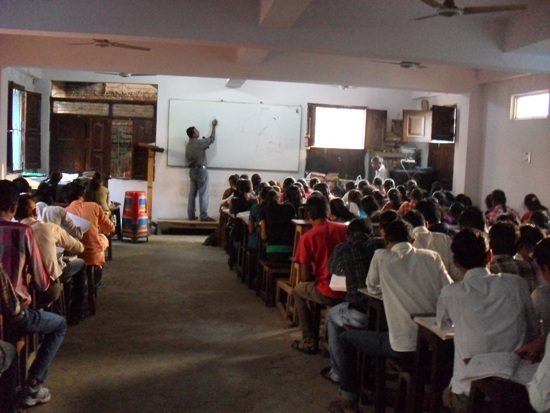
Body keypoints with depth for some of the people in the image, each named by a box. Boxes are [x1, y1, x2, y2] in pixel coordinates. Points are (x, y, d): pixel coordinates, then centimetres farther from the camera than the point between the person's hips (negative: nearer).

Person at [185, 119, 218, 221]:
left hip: (192, 170, 8)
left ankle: (191, 215, 9)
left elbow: (187, 158, 15)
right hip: (201, 170, -8)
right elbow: (212, 139, -1)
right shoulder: (199, 143, -13)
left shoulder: (188, 145, 11)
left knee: (192, 194, 8)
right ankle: (204, 216, -6)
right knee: (203, 194, -6)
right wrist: (213, 126, 11)